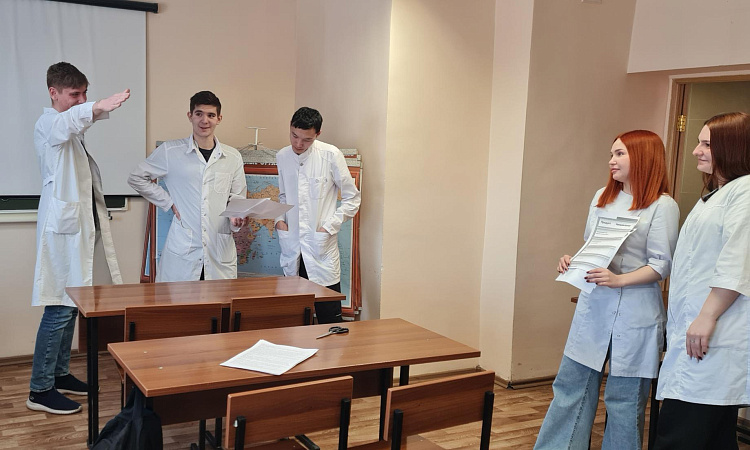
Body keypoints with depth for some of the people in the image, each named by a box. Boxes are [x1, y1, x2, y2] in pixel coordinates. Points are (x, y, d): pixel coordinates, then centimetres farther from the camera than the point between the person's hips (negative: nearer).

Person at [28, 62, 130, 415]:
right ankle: (40, 389, -4)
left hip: (78, 224, 9)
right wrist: (97, 108, -52)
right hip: (63, 226, -9)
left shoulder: (73, 131, 21)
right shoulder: (48, 124, -11)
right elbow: (67, 121, -35)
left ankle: (60, 374, 23)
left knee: (71, 304, 13)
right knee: (59, 307, -10)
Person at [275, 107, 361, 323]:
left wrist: (329, 227, -10)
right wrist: (279, 219, 4)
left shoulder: (331, 155, -5)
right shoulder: (282, 156, 8)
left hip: (321, 249, -4)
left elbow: (352, 198, 0)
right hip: (292, 249, 4)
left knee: (330, 320, -2)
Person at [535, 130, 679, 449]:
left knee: (624, 399, 4)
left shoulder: (662, 206, -6)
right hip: (592, 307, 6)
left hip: (634, 314, -6)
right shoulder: (602, 198, 12)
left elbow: (661, 265, -11)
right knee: (571, 386, 8)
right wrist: (573, 262, 0)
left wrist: (619, 280, -23)